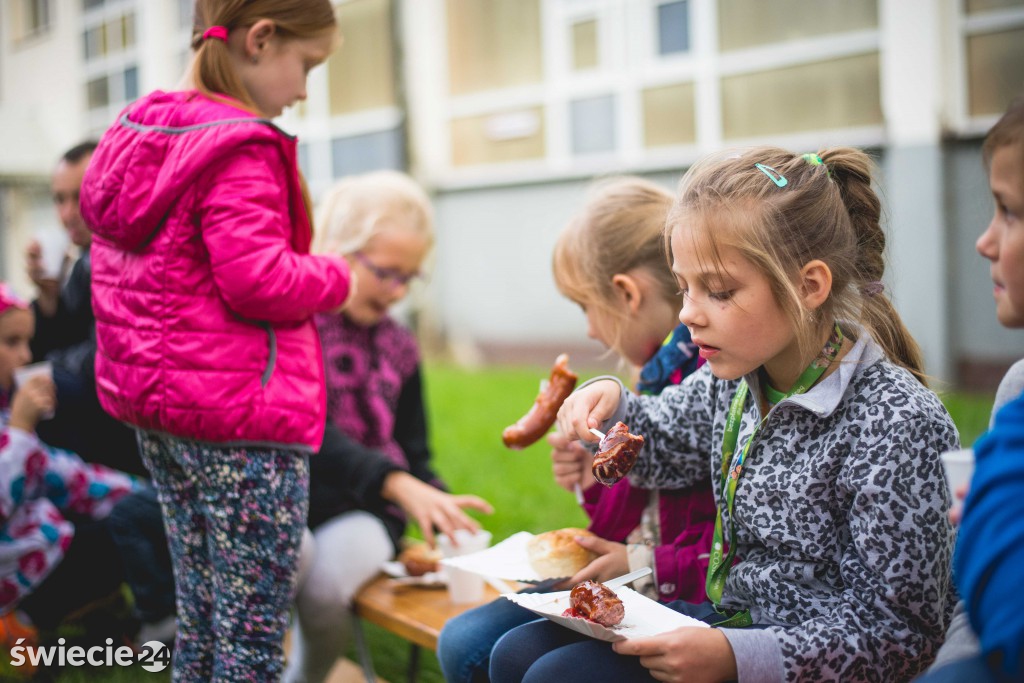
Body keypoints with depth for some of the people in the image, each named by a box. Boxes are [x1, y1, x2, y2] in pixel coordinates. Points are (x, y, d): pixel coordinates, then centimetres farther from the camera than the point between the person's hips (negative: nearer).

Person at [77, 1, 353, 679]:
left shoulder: (140, 133, 12)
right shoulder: (242, 152, -17)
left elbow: (112, 272, 16)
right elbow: (259, 281, -23)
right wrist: (333, 276, -6)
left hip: (158, 408, 9)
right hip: (241, 420, -9)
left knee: (200, 619, 20)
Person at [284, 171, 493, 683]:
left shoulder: (398, 348, 11)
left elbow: (414, 456, 14)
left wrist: (445, 519, -7)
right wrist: (397, 484, -31)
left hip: (361, 512, 3)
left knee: (326, 579, -29)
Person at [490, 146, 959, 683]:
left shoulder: (893, 423, -24)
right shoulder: (734, 377, -2)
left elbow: (899, 632, -21)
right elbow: (661, 442, 20)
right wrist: (608, 405, -3)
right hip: (728, 615, 8)